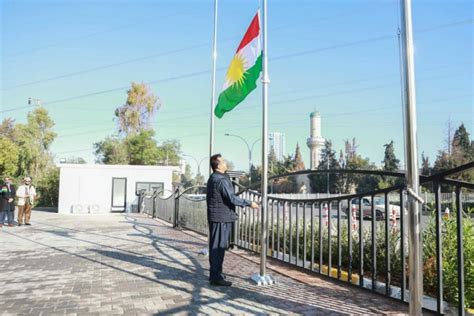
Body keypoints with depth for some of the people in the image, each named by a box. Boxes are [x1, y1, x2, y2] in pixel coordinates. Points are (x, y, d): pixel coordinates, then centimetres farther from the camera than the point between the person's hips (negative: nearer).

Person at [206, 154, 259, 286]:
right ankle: (216, 277, 3)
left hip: (215, 217, 10)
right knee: (218, 247, -4)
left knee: (216, 246, 17)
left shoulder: (213, 178, 14)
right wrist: (249, 203, -14)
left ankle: (214, 274, 27)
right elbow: (232, 198, -22)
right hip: (221, 217, -10)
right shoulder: (221, 180, -19)